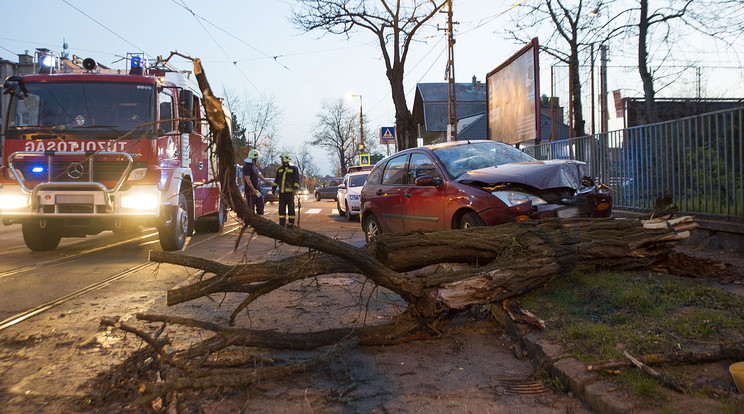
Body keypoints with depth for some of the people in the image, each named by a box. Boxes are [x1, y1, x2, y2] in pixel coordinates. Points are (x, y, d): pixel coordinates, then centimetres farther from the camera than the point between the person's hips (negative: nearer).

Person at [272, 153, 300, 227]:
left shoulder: (293, 168, -2)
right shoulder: (280, 169, 14)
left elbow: (297, 180, -6)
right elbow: (276, 180, 20)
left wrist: (295, 188, -18)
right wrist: (273, 188, 13)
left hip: (289, 191, -5)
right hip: (281, 191, 6)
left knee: (290, 207, -2)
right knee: (281, 207, 5)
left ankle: (291, 223, 3)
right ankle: (282, 223, 10)